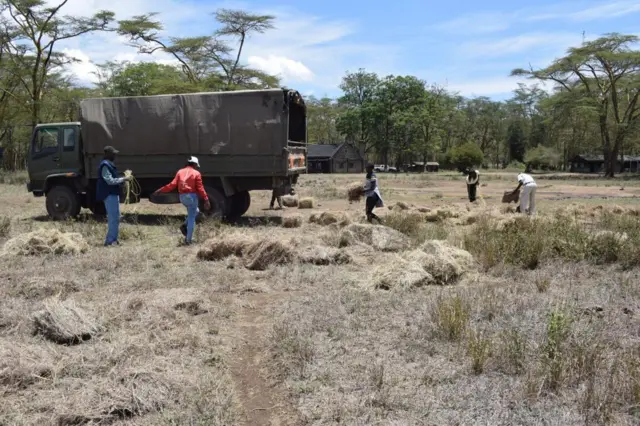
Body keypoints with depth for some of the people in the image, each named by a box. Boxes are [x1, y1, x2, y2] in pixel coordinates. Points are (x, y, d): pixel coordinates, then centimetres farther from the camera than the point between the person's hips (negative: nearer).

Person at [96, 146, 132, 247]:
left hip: (113, 194, 11)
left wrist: (123, 179, 9)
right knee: (113, 218, -10)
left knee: (115, 218, 14)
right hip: (109, 195, -11)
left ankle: (113, 240, 19)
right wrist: (123, 179, -17)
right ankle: (110, 241, -8)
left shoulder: (110, 165, 17)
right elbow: (110, 181, -21)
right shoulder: (105, 165, -15)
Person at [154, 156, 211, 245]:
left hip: (182, 197, 5)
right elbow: (200, 188, -8)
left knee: (195, 211, 29)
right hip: (192, 196, -5)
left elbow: (172, 185, 2)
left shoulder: (180, 172, 10)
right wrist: (206, 199, -8)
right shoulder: (196, 173, -1)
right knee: (191, 218, 2)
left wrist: (161, 190, 9)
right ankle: (188, 240, -1)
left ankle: (185, 225, 9)